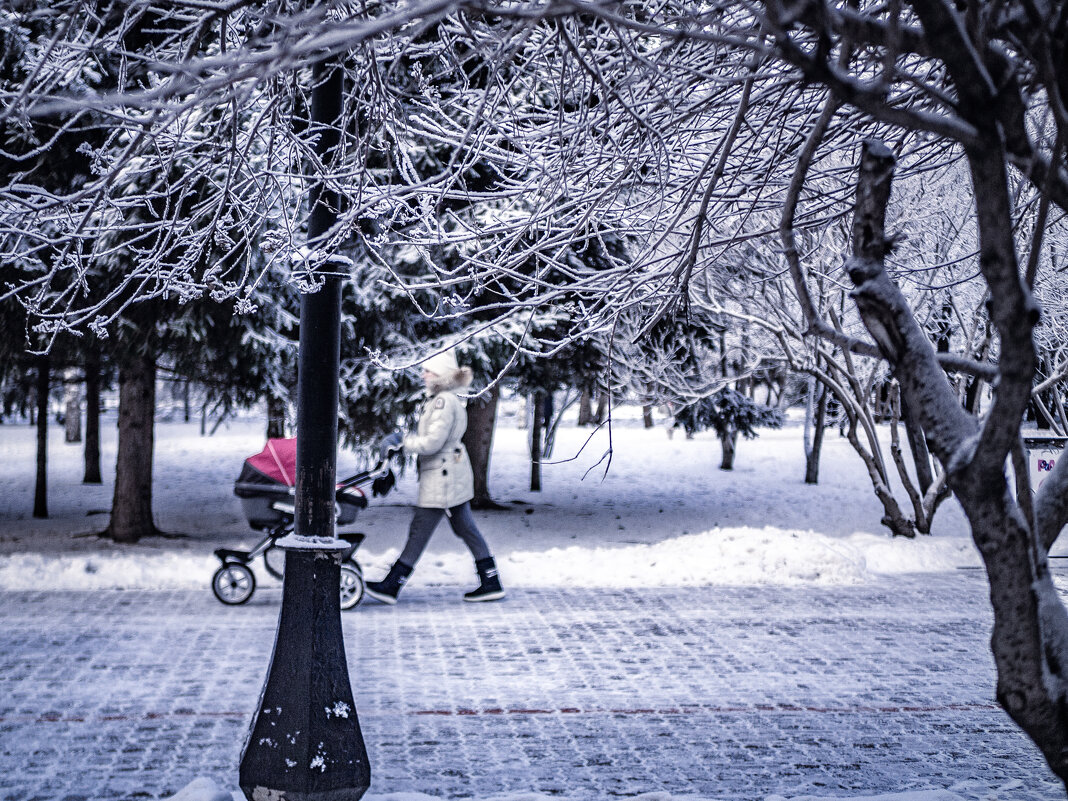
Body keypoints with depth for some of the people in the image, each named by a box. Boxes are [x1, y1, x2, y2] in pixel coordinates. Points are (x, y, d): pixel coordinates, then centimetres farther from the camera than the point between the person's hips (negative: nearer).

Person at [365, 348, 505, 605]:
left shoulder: (444, 401, -18)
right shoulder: (447, 399, 13)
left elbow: (432, 443, -22)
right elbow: (426, 435, 19)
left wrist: (402, 441, -12)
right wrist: (404, 438, 6)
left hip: (441, 478, -10)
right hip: (455, 476, 10)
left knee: (419, 532, -4)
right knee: (466, 528, 12)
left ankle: (391, 586, 3)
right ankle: (491, 583, 14)